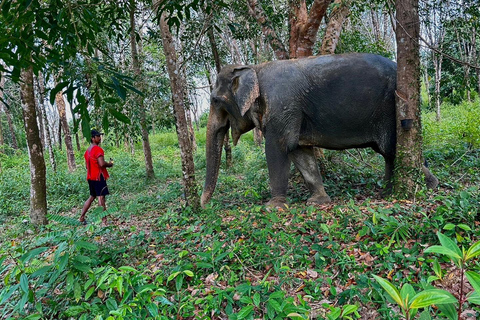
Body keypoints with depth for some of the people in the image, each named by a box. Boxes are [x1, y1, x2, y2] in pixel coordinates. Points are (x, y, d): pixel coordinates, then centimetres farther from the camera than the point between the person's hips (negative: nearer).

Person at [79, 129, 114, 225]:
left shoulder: (88, 150, 14)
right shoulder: (98, 149, -14)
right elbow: (102, 164, -24)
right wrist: (110, 164, -5)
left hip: (90, 177, 9)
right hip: (98, 176, -9)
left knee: (92, 197, 18)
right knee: (101, 197, -8)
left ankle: (82, 218, 21)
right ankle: (104, 220, -7)